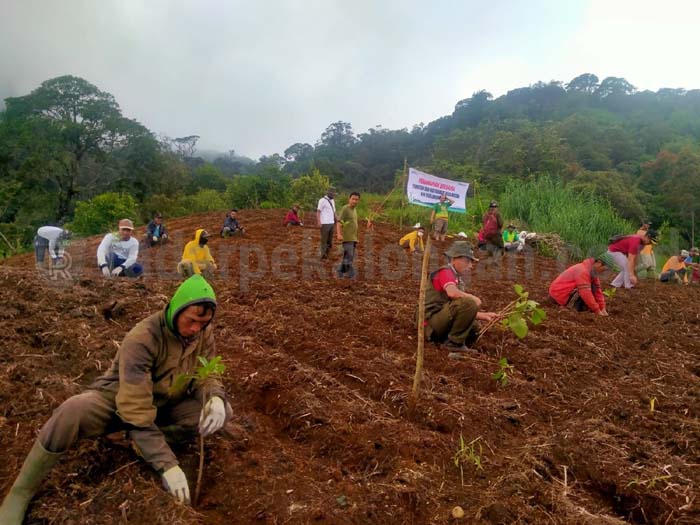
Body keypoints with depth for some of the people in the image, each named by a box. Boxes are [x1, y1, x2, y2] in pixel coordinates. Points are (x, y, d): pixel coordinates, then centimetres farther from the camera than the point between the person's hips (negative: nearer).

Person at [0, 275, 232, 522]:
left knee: (223, 411, -20)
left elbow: (206, 374, -2)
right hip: (119, 401, -4)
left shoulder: (203, 332, -14)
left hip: (165, 404, 5)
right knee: (73, 411, -37)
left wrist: (215, 397, -28)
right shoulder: (141, 339, -30)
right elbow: (136, 413, -33)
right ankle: (20, 493, -15)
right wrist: (166, 464, -36)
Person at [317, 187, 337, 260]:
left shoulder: (332, 201, 19)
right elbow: (318, 211, -10)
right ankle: (323, 256, -1)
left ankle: (326, 255, 16)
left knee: (330, 241, 9)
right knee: (324, 240, -5)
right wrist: (318, 222, -20)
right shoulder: (322, 200, -5)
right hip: (324, 224, -8)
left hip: (331, 223, 8)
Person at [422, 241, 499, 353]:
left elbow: (465, 312, 16)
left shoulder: (458, 279, 18)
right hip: (432, 323, -10)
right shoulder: (445, 272, -10)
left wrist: (484, 316, 7)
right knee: (468, 303, -27)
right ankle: (454, 343, -17)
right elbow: (452, 293, -32)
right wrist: (474, 298, -17)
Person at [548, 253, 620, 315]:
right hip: (560, 294, -10)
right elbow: (586, 293, -29)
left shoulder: (594, 271, 6)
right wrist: (597, 311, -24)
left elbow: (597, 290, 4)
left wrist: (603, 308, -3)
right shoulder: (583, 271, -25)